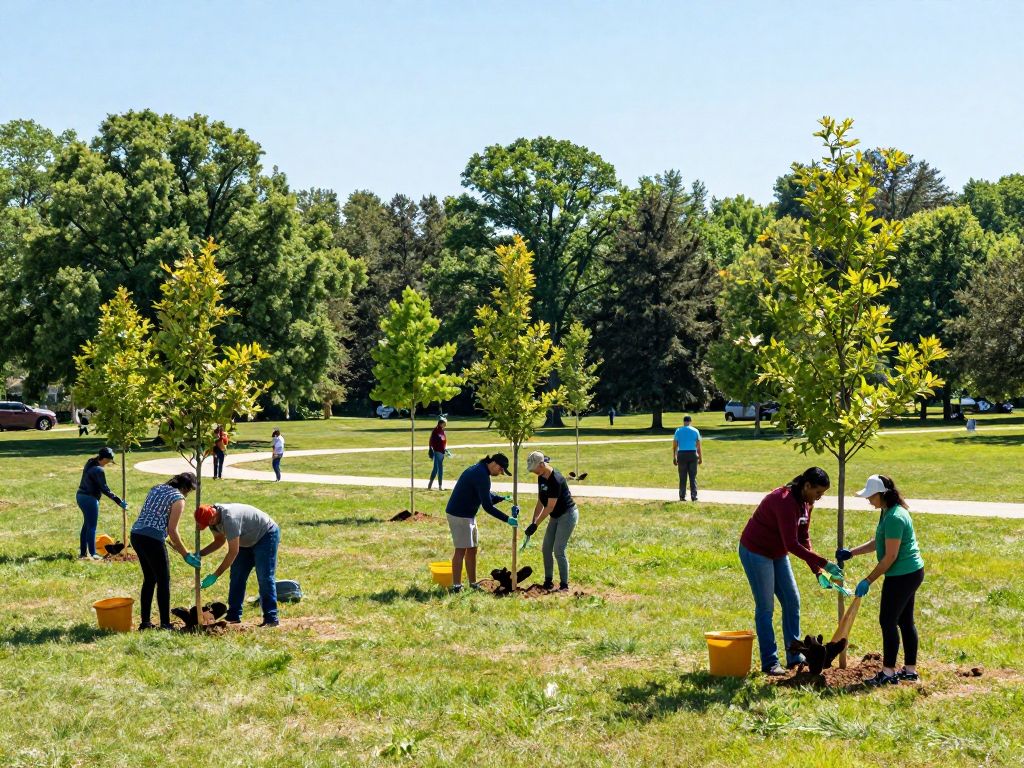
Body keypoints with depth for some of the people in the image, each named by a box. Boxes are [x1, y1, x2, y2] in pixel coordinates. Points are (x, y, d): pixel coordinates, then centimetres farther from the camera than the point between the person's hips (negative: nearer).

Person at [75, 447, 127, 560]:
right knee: (92, 527, -1)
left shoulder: (90, 463, 5)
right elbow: (105, 489, -18)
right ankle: (92, 554, 2)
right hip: (90, 498, -9)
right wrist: (119, 501, -16)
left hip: (80, 496, 9)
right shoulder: (98, 470, -20)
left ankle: (83, 553, 21)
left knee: (86, 525, 17)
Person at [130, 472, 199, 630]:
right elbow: (172, 530, -8)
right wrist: (186, 555, 0)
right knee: (163, 580, 4)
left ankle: (145, 621, 21)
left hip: (136, 535, 8)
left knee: (149, 579, 19)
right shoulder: (178, 499, -4)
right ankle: (165, 624, 5)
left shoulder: (156, 488, 18)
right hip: (152, 539, -8)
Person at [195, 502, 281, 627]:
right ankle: (233, 616, 10)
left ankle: (271, 618, -16)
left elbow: (233, 552, -32)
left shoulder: (229, 518, -37)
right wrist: (200, 554, -7)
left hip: (267, 534, -9)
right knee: (236, 576, 5)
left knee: (265, 578, -16)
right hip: (248, 540, 9)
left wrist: (215, 575, -28)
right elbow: (219, 540, 8)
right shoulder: (213, 518, -9)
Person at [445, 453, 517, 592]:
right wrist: (507, 519, -20)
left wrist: (503, 498, 7)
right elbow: (487, 506, -24)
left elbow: (487, 497, 21)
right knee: (461, 550, -8)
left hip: (468, 515, 10)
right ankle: (456, 586, -6)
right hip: (460, 516, -10)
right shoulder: (482, 476, -21)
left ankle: (473, 583, 19)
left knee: (472, 548, 13)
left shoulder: (480, 470, 11)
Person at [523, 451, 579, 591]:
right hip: (555, 517, 9)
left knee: (558, 550, -10)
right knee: (546, 548, 9)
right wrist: (533, 521, 1)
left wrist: (535, 524, -20)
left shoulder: (555, 480, -26)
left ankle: (564, 585, -1)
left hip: (567, 515, -9)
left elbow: (550, 507, -24)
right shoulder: (541, 478, 2)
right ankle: (548, 581, 19)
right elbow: (540, 502, 8)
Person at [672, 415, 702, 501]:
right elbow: (698, 446, 0)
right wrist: (700, 457, 6)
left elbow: (674, 446, 0)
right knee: (693, 477, 5)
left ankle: (682, 496, 5)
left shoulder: (678, 431, 3)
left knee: (682, 477, 5)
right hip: (693, 454, 0)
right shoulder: (695, 431, 3)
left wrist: (674, 458, 4)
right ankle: (693, 496, 2)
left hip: (681, 455, 0)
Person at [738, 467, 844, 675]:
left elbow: (803, 539, 5)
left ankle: (794, 656, 17)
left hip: (777, 554, 9)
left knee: (792, 601, 8)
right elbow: (792, 544, -31)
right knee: (765, 607, -4)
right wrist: (823, 563, -31)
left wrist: (817, 571, -3)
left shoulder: (806, 503, -1)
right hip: (756, 552, -9)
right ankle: (769, 663, 5)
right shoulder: (785, 501, -29)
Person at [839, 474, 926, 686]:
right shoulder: (889, 512, 10)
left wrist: (868, 581, -16)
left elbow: (890, 556, -22)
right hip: (911, 573, 10)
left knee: (888, 620, -4)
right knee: (905, 621, 15)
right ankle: (910, 669, 22)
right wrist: (851, 553, 10)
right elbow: (877, 543, 18)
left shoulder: (894, 518, -23)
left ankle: (888, 672, 2)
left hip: (902, 576, -10)